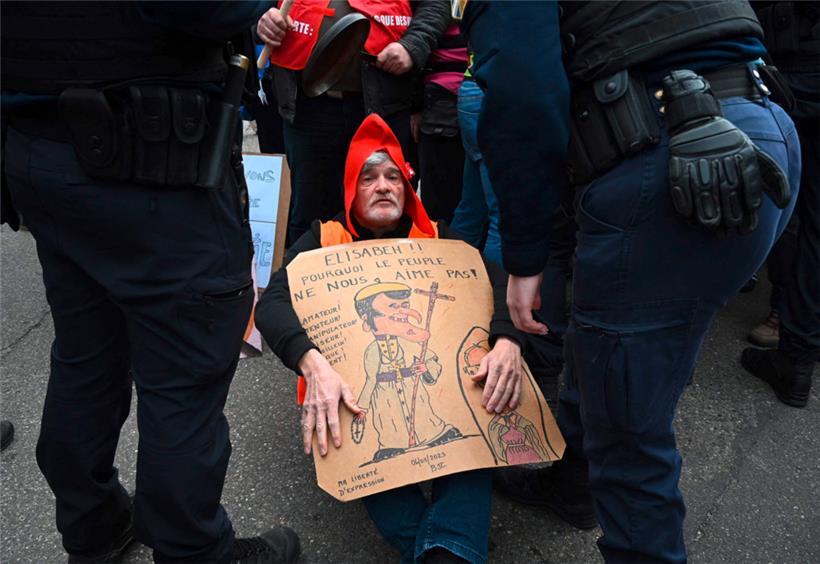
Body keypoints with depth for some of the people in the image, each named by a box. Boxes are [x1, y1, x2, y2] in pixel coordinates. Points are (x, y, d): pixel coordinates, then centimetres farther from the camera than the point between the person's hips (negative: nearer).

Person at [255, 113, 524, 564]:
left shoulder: (436, 237, 13)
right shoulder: (324, 239, 9)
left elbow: (498, 283, -1)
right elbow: (272, 303, -8)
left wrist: (506, 341, -26)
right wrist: (312, 364, -31)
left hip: (437, 381, 1)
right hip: (351, 388, -1)